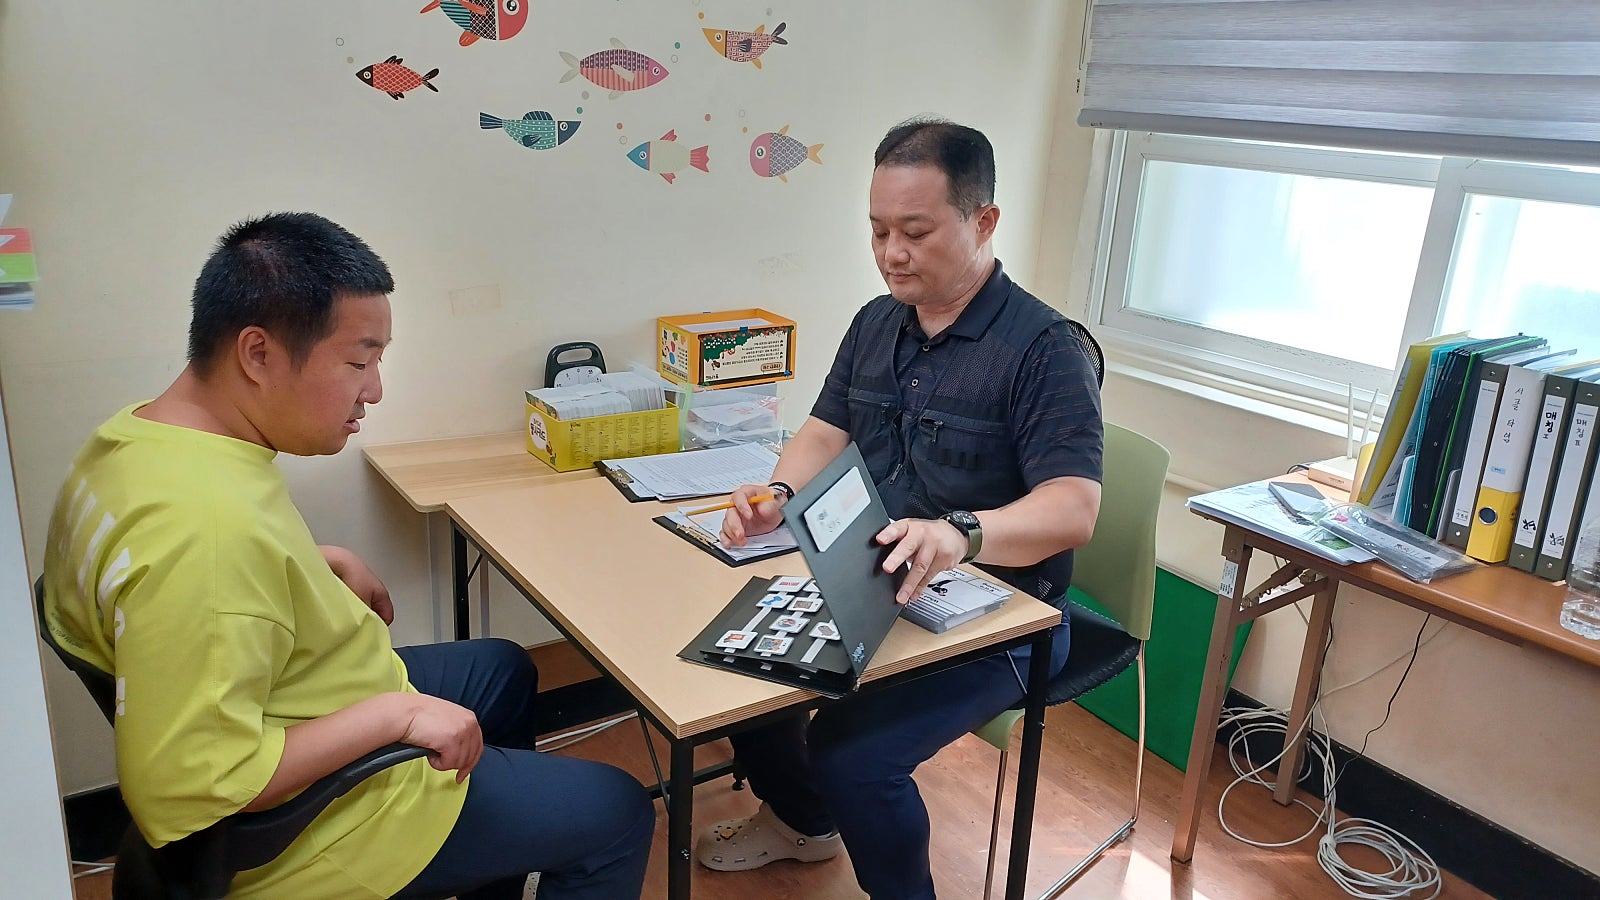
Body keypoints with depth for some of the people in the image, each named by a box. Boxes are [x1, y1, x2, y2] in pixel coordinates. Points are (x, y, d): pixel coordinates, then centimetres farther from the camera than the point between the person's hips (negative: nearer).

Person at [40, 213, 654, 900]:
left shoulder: (139, 433, -5)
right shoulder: (207, 530, -37)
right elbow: (187, 789, -35)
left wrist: (322, 562, 5)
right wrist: (393, 715, -29)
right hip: (303, 822, -10)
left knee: (504, 669, 29)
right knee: (616, 814, -2)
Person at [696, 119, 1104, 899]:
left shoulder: (1045, 348, -18)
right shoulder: (876, 323, 6)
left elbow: (1073, 509, -26)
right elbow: (826, 433, 10)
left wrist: (962, 534, -45)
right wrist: (779, 496, -12)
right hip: (869, 589, 8)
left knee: (850, 752, -24)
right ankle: (800, 819, 25)